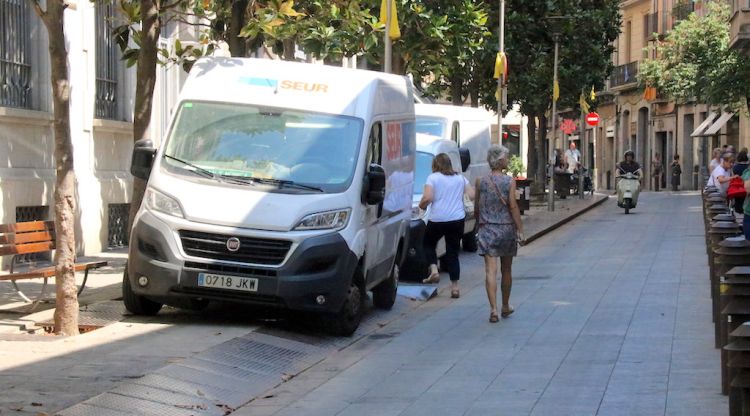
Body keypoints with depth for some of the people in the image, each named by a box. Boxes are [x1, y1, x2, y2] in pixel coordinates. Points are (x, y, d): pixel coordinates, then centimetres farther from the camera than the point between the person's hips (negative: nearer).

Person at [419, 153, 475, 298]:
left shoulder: (433, 178, -3)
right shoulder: (460, 178, 9)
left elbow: (427, 197, -15)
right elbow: (472, 195, 4)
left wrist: (422, 205, 4)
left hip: (438, 219, -3)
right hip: (457, 218, 3)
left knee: (429, 244, 21)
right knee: (453, 252, 8)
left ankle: (434, 270, 0)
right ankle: (455, 286, 3)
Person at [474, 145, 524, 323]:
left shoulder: (480, 182, 0)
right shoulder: (509, 181, -6)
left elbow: (477, 208, 5)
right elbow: (513, 206, -10)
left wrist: (479, 226, 18)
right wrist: (520, 229, -7)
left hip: (487, 228, 0)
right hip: (507, 228, 0)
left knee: (490, 270, -5)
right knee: (506, 270, 14)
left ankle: (493, 309, -16)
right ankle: (505, 307, 27)